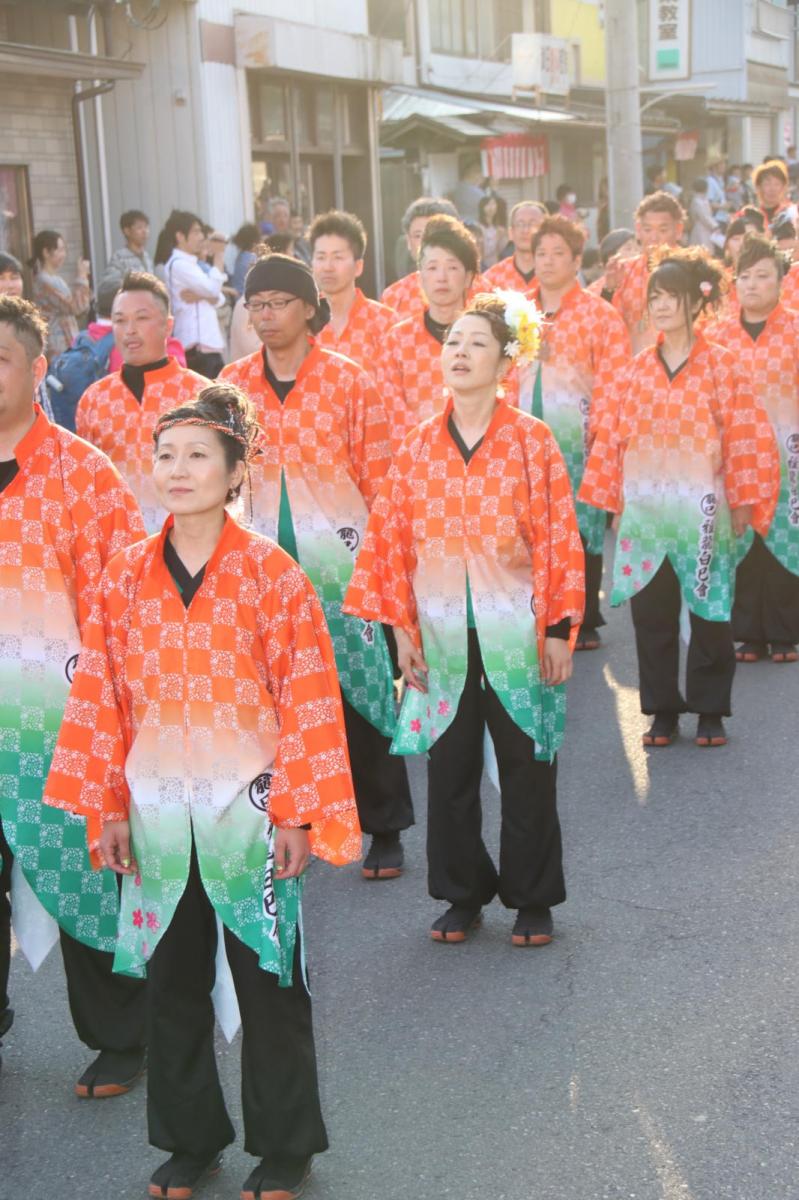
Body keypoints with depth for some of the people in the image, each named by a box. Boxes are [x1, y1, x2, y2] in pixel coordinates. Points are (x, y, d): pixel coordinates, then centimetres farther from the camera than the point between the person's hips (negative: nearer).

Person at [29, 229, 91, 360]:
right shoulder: (44, 281, -15)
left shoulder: (55, 280, 14)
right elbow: (74, 307, -20)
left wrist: (82, 278, 9)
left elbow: (80, 309, 19)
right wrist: (81, 277, -11)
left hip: (67, 346, 9)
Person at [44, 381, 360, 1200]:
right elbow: (101, 695, 4)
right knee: (171, 979, 13)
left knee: (267, 979, 7)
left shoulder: (270, 572, -8)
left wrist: (296, 811, -11)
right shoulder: (125, 576, 2)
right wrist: (106, 807, 2)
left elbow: (308, 698, -9)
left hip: (248, 808, -3)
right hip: (157, 813, 3)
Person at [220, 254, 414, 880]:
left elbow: (378, 478, -3)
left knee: (363, 691, 0)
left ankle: (385, 830, 13)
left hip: (339, 563, -3)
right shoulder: (231, 384, 6)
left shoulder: (351, 382, -3)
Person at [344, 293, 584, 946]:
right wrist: (401, 627, 0)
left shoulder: (534, 440, -4)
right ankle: (461, 895, 25)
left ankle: (533, 899, 21)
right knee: (449, 768, 10)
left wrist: (559, 628, -8)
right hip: (442, 637, 3)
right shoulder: (419, 444, 4)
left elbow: (560, 538, -5)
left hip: (516, 632, -2)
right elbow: (393, 538, 4)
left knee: (527, 769, 6)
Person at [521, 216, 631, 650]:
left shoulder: (601, 314, -1)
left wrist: (595, 433, -12)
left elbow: (613, 382, -6)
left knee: (582, 530, 0)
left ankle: (584, 622, 9)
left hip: (578, 440, -4)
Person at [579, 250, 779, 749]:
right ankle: (663, 711, 18)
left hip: (703, 512, -3)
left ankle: (710, 711, 17)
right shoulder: (637, 369, 5)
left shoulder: (721, 364, -4)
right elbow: (612, 436, 6)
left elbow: (748, 436, -6)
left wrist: (742, 502, -10)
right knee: (650, 614, 6)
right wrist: (611, 499, 2)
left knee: (710, 613, 4)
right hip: (645, 513, 3)